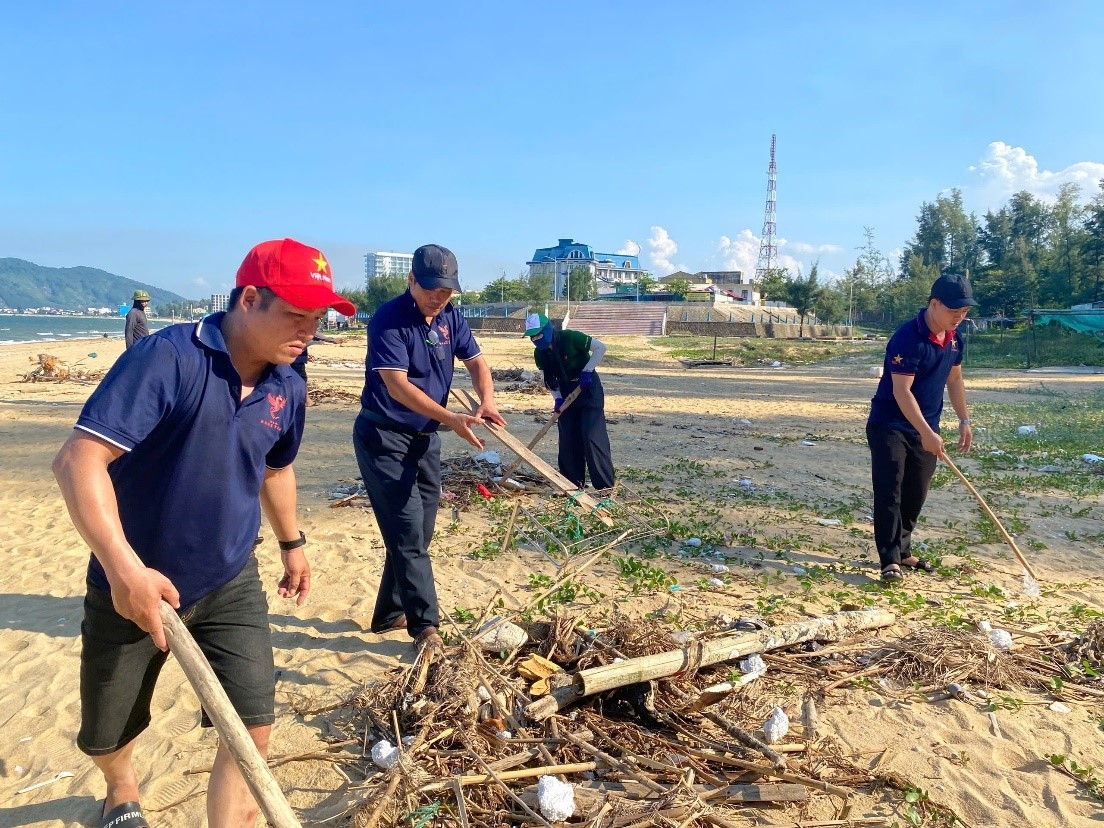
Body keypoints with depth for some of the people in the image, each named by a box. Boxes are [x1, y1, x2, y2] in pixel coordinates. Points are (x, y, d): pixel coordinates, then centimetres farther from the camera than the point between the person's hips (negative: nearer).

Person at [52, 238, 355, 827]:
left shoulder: (288, 387, -4)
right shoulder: (168, 358, -25)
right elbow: (79, 458, -31)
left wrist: (291, 542, 24)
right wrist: (123, 567, -40)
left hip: (230, 586, 3)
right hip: (132, 586, -3)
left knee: (252, 732, -5)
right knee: (105, 738, 20)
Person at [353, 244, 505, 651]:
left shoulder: (450, 318, 4)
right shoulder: (388, 320, -19)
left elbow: (475, 360, 11)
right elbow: (398, 386, -26)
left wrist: (487, 402, -9)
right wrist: (452, 419, -33)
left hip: (425, 437, 8)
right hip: (384, 437, -8)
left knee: (417, 533, 12)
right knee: (408, 532, -8)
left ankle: (389, 614, 26)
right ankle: (425, 624, 0)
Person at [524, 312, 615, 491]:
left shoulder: (571, 338, -23)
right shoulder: (540, 354, -5)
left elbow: (600, 348, -19)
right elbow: (549, 379, 5)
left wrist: (587, 371, -22)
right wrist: (557, 398, -10)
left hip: (589, 390, -6)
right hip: (567, 394, 6)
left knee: (592, 436, -12)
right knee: (567, 439, 4)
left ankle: (605, 484, -6)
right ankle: (573, 482, 17)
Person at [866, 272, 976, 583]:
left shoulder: (954, 337, 3)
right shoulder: (908, 338, -23)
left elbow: (954, 379, 16)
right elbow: (901, 391, -25)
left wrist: (964, 420, 10)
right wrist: (926, 433, -29)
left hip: (925, 428, 8)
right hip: (890, 425, -7)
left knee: (916, 493, 12)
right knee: (889, 491, -9)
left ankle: (902, 550, 25)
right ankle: (890, 559, -5)